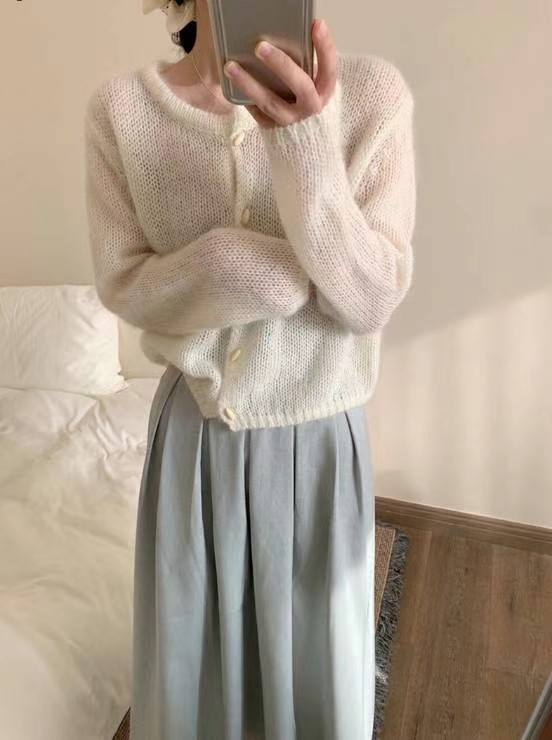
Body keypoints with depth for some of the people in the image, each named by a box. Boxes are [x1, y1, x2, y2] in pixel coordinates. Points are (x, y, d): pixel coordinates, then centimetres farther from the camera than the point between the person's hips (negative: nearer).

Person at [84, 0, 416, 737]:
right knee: (192, 660, 23)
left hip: (318, 438, 0)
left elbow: (372, 299, -17)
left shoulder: (372, 92, -12)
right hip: (191, 434, 1)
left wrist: (309, 148, -31)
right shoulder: (119, 107, -6)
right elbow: (123, 286, -6)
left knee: (317, 659, 22)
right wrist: (230, 265, -22)